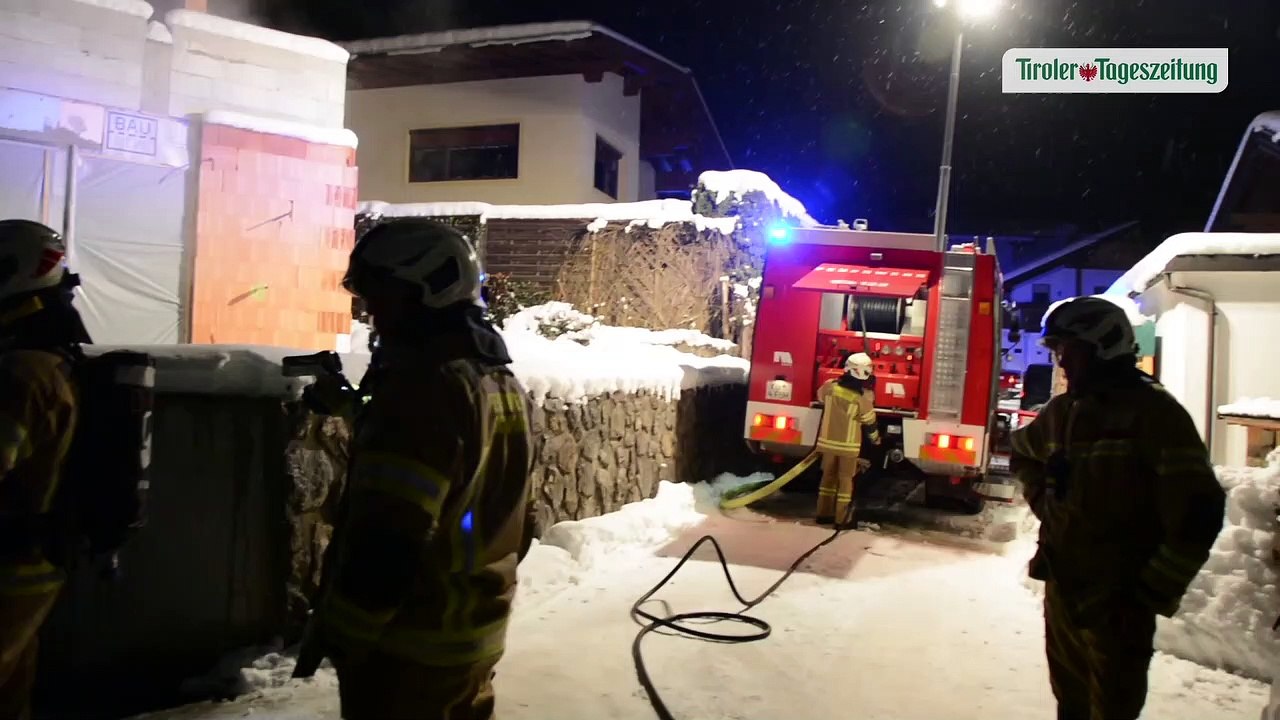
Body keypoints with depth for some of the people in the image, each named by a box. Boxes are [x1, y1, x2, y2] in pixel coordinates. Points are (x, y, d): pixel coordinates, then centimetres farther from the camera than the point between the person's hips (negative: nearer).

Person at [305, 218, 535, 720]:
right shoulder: (502, 382, 6)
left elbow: (389, 536, -26)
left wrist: (343, 628, -13)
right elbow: (510, 519, 14)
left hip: (410, 640, -8)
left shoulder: (423, 385, -24)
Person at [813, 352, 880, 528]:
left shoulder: (830, 386, -8)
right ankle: (842, 519, 6)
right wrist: (876, 438, 13)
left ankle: (823, 514, 19)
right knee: (845, 480, 5)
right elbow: (869, 421, -6)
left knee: (828, 477, 14)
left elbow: (821, 398, 15)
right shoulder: (863, 397, -18)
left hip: (828, 440, 4)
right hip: (848, 444, -4)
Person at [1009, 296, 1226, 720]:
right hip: (1061, 588, 7)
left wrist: (1153, 594, -16)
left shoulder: (1154, 412, -13)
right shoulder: (1062, 410, 8)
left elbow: (1197, 514, -18)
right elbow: (1022, 450, 29)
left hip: (1119, 600, -6)